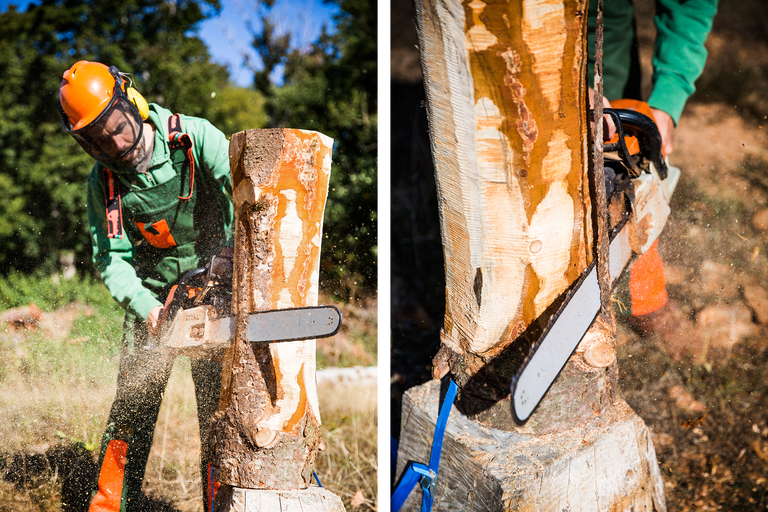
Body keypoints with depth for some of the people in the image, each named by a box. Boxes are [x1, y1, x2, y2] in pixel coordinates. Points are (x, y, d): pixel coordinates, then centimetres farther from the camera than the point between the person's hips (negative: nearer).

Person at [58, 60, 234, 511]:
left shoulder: (194, 138, -15)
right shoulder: (103, 184, -6)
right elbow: (111, 260, -4)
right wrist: (146, 308, -21)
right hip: (152, 294, 2)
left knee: (221, 406, -4)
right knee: (133, 404, 0)